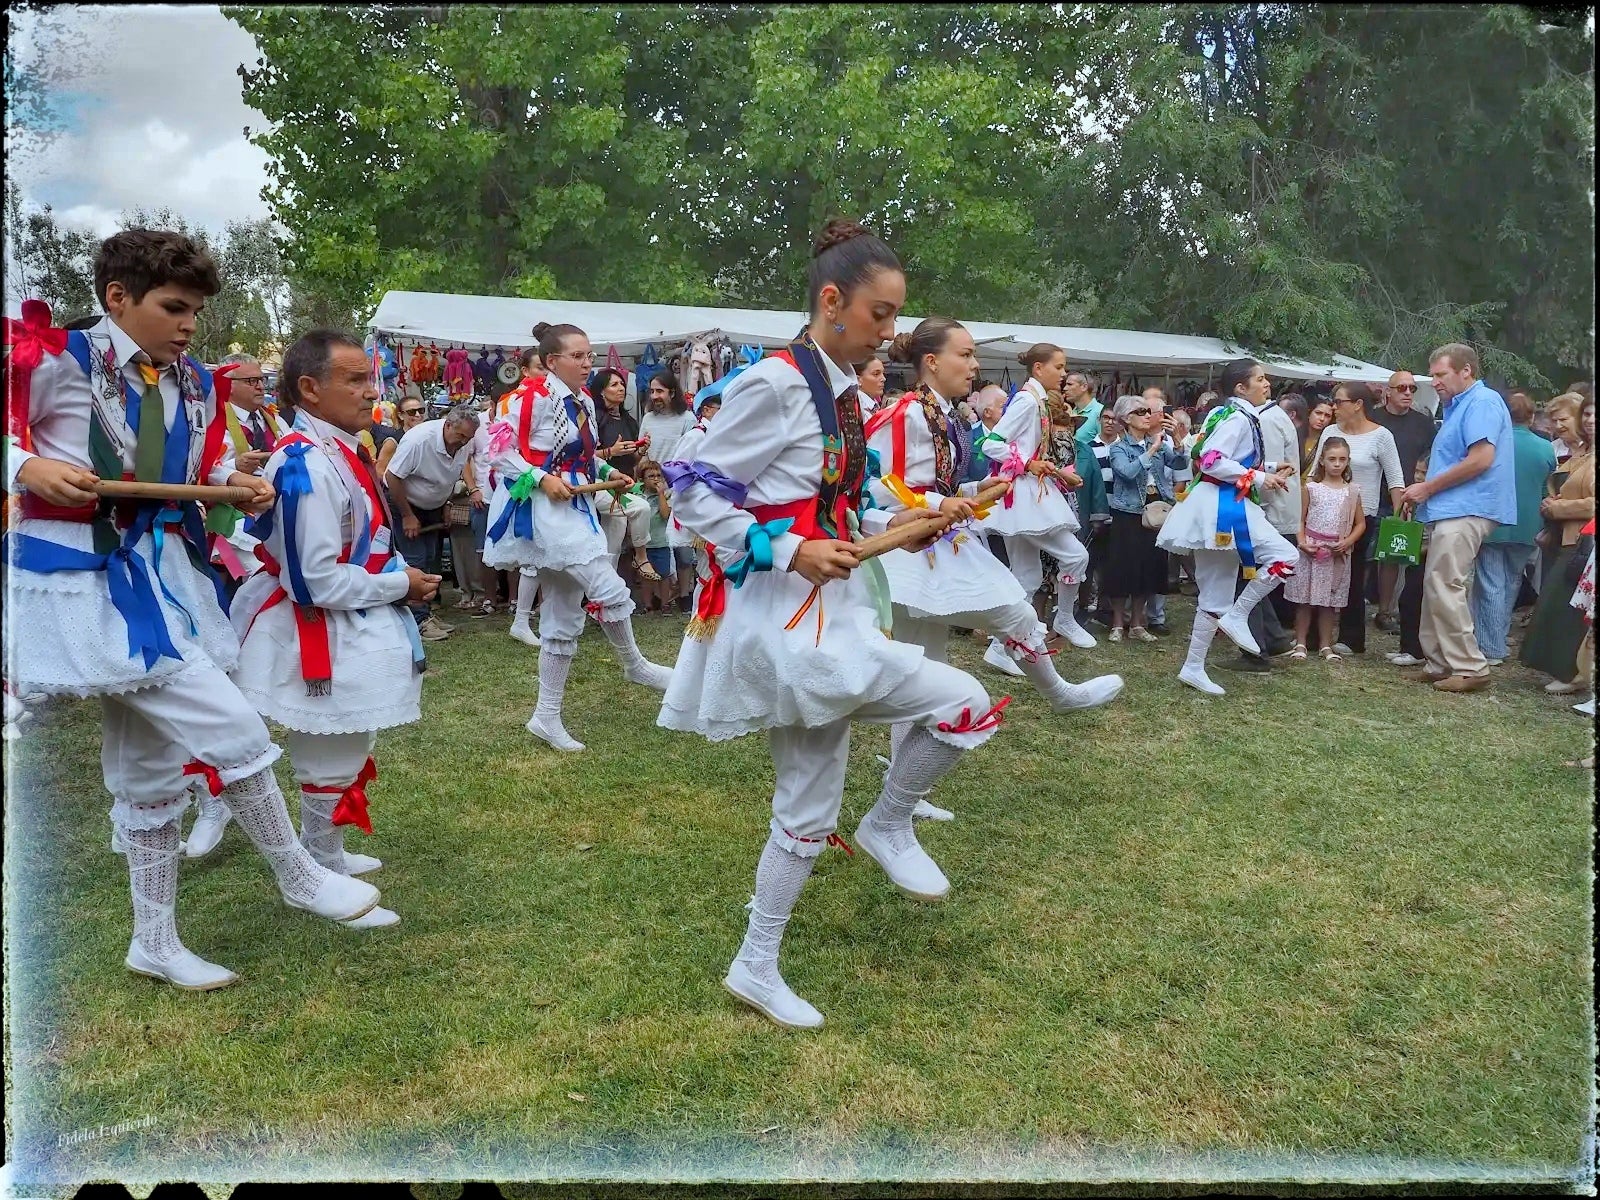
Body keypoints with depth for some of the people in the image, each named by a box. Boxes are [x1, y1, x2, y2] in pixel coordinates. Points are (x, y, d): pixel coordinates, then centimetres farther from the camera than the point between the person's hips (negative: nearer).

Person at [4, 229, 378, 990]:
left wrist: (239, 483, 3)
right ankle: (298, 876, 9)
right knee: (231, 729, -14)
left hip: (162, 579, 8)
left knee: (149, 765, 15)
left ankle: (155, 941, 30)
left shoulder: (194, 385, 8)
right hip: (88, 581, -8)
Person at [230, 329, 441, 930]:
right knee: (332, 768, 6)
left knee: (342, 760, 26)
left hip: (349, 633, 11)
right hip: (323, 640, -11)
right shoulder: (309, 467, -27)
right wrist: (400, 585, -18)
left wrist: (397, 571, 4)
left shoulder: (336, 450, 5)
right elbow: (316, 581, -28)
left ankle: (326, 855, 46)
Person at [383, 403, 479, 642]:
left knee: (432, 560, 8)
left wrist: (446, 507, 10)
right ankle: (419, 621, -10)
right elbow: (392, 477, -26)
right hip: (403, 502, -7)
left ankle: (426, 613, 16)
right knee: (414, 561, -11)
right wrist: (407, 516, -21)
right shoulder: (419, 439, -31)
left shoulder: (465, 443, -12)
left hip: (433, 506, 7)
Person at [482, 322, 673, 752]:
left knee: (563, 617, 10)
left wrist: (608, 471, 6)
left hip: (576, 510, 9)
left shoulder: (584, 403, 12)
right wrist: (541, 479, -22)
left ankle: (547, 716, 17)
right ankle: (635, 665, 11)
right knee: (609, 588, -16)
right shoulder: (536, 398, -12)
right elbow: (500, 449, -13)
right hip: (545, 509, -9)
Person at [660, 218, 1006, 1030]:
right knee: (964, 703, -14)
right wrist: (789, 553, -22)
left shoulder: (846, 394, 13)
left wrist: (889, 527, 7)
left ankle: (756, 967, 29)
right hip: (784, 619, -9)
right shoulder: (774, 385, -14)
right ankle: (888, 828, 11)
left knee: (808, 807, 14)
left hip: (830, 613, 9)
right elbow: (694, 492, -15)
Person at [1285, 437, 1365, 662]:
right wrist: (1302, 542, -14)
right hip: (1311, 551, -1)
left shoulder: (1352, 491, 6)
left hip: (1338, 553, 2)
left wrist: (1348, 542, -8)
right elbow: (1301, 519, 1)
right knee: (1304, 599, 1)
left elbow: (1360, 523, 8)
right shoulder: (1311, 488, 1)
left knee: (1329, 601, 7)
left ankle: (1326, 646, 15)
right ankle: (1300, 644, 9)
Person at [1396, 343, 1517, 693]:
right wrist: (1423, 492, 12)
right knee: (1436, 588, 11)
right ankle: (1441, 664, 16)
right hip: (1451, 510, 11)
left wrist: (1428, 488, -13)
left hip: (1466, 510, -11)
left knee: (1445, 587, -13)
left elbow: (1481, 459, -20)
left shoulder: (1483, 402, -9)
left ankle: (1470, 668, -8)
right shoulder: (1457, 406, 22)